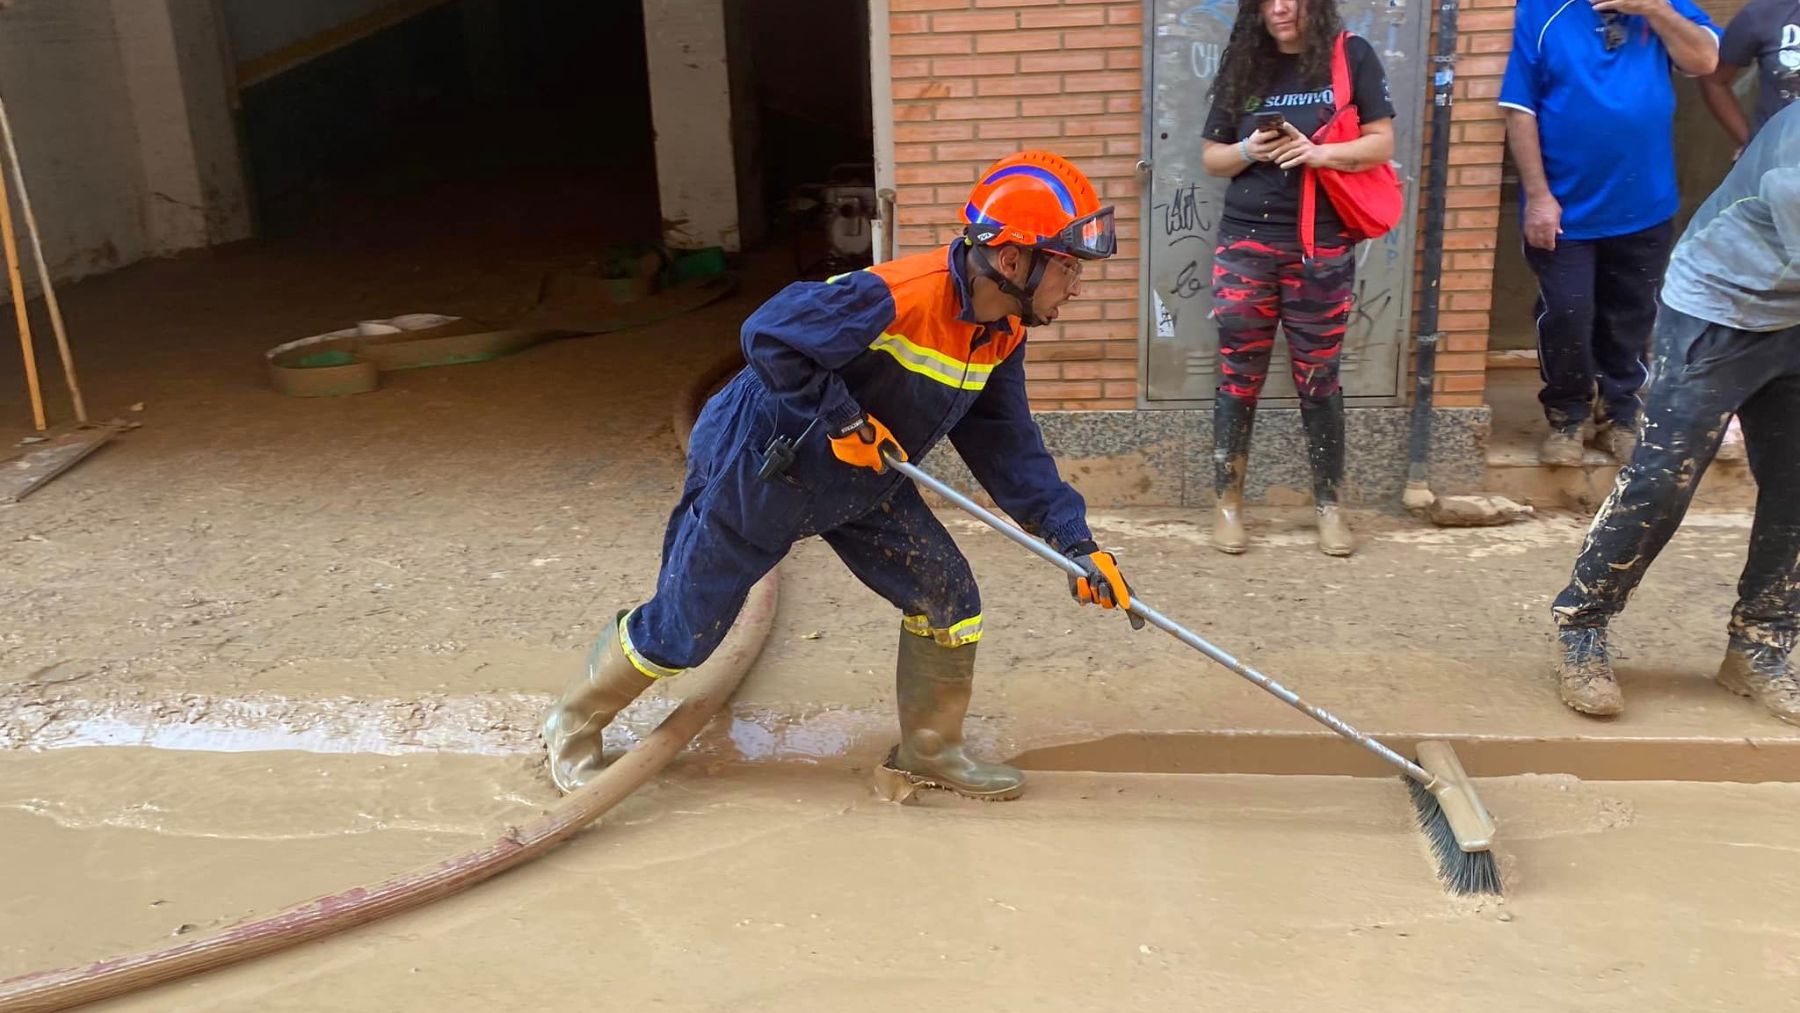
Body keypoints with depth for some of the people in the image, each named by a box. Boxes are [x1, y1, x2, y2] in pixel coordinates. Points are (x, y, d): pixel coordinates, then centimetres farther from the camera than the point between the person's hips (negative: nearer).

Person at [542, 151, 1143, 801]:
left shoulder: (1001, 337, -5)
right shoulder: (900, 296, -33)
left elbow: (1010, 449, -2)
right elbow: (768, 337, -34)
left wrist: (1075, 542, -9)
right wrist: (844, 421, -31)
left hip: (863, 486, 8)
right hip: (759, 472, -7)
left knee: (947, 594, -2)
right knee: (681, 630, 5)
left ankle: (930, 751, 18)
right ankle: (574, 723, 31)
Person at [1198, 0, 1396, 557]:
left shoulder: (1351, 57, 2)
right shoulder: (1242, 66, 8)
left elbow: (1382, 142, -1)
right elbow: (1211, 156, 10)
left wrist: (1317, 153, -18)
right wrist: (1249, 151, -12)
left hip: (1322, 248, -1)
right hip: (1245, 244, 2)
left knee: (1319, 377, 5)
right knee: (1238, 375, 4)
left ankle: (1328, 504, 16)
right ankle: (1227, 500, 14)